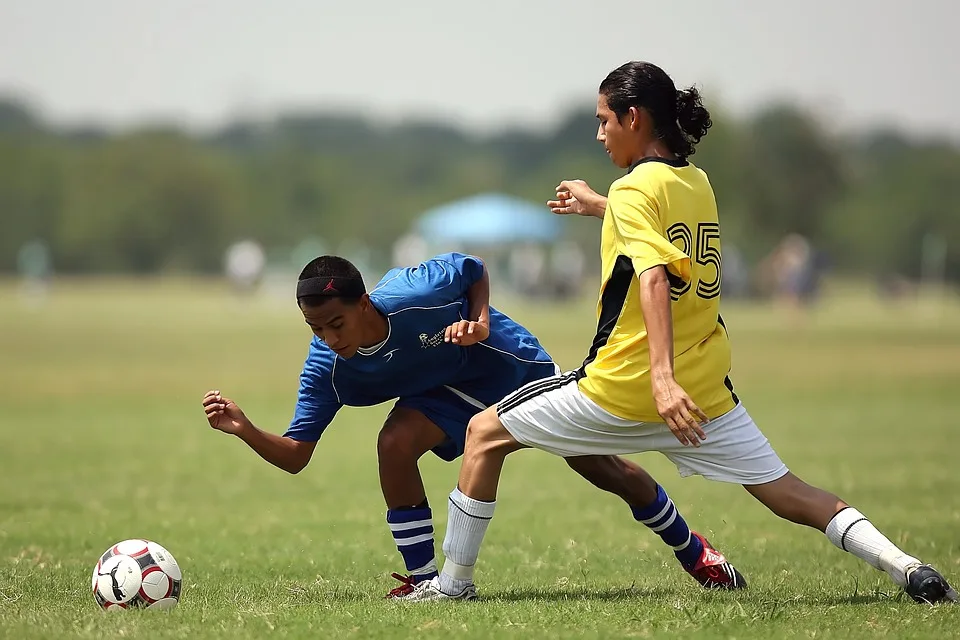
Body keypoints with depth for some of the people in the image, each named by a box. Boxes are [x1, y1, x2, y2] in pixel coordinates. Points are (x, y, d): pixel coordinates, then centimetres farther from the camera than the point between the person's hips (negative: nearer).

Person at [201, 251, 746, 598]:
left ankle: (695, 554, 31)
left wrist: (481, 323, -31)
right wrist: (245, 430, -39)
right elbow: (295, 455, -23)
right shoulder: (327, 369, -26)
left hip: (516, 363, -2)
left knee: (606, 471, 6)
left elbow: (475, 270, -15)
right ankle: (423, 579, -14)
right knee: (395, 442, -30)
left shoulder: (412, 294, -37)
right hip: (450, 393, 2)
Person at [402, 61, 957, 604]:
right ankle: (910, 569, -11)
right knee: (786, 492, 7)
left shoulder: (635, 190, -10)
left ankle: (454, 581, 11)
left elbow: (653, 278, -25)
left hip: (624, 387, -6)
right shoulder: (698, 184, 11)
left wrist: (662, 376, -36)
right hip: (705, 389, 7)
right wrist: (599, 205, 47)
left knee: (486, 433, 9)